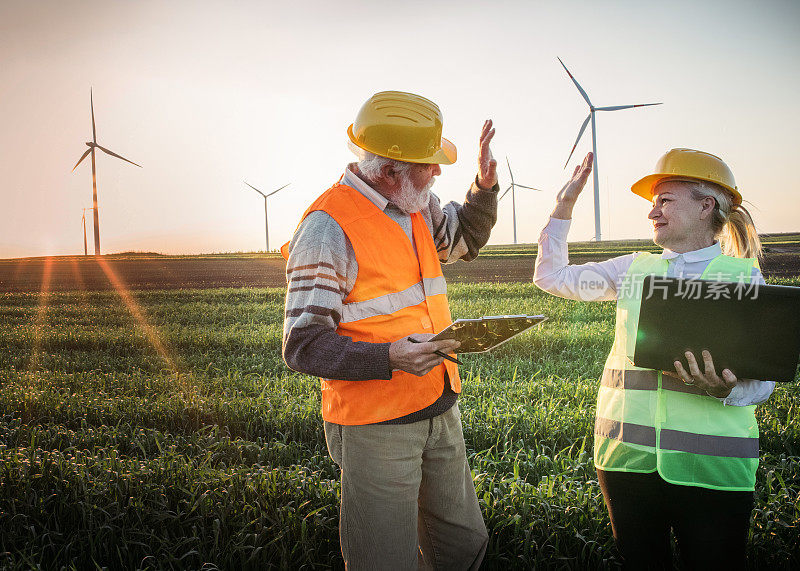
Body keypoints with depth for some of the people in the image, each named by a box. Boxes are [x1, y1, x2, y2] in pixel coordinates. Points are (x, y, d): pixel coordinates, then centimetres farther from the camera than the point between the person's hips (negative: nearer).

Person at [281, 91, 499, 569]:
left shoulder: (420, 208, 7)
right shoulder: (329, 227, -18)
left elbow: (467, 240, 29)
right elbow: (303, 346, -19)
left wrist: (485, 187, 10)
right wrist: (388, 359, -33)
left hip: (440, 410, 8)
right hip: (376, 423, -8)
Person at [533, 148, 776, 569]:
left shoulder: (742, 276, 0)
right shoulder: (633, 269, 10)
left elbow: (762, 380, -4)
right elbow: (551, 276, 15)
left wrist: (725, 389, -26)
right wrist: (564, 205, 12)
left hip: (710, 465, -3)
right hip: (627, 454, 3)